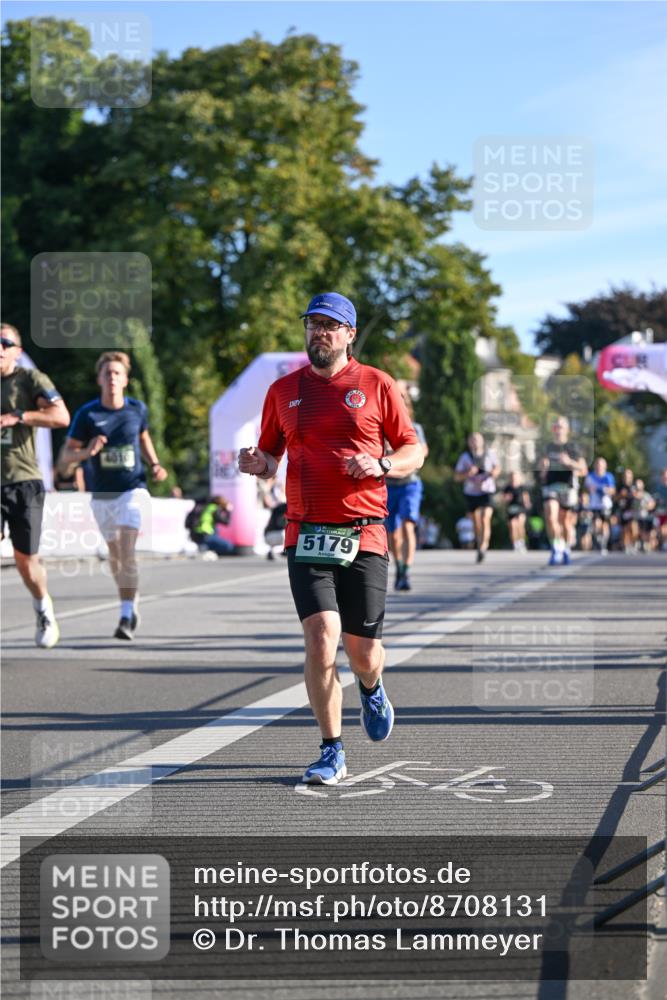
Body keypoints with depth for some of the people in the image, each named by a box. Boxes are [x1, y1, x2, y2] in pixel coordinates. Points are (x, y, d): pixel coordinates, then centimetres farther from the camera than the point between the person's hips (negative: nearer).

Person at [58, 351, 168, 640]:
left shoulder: (137, 409, -2)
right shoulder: (87, 414, -8)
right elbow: (66, 456, -5)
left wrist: (155, 465, 5)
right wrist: (86, 452, -25)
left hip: (132, 491, -2)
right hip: (101, 495, 2)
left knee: (127, 553, -17)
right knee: (114, 555, 15)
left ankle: (126, 619, -17)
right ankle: (131, 606, 37)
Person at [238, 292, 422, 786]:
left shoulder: (377, 385, 6)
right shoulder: (284, 390, 12)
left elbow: (415, 451, 10)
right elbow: (272, 458, 19)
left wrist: (381, 464, -11)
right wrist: (257, 464, -5)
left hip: (364, 536, -1)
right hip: (306, 536, 1)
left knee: (363, 652, 2)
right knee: (321, 639, -14)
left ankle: (372, 689, 41)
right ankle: (332, 753, -2)